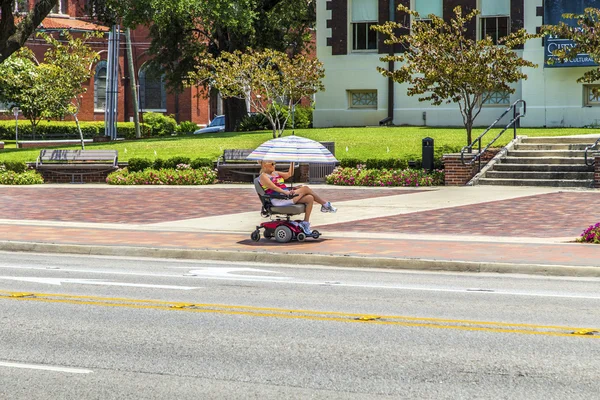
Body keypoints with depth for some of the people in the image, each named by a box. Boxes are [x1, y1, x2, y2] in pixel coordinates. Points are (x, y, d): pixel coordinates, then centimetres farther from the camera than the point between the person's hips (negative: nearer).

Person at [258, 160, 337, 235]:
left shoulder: (276, 173, 26)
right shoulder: (263, 176, -2)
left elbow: (289, 174, 22)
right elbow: (273, 187, -16)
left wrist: (292, 162, 15)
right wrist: (285, 192, -26)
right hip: (278, 200, -9)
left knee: (310, 198, -8)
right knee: (305, 189, -12)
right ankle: (326, 205, -2)